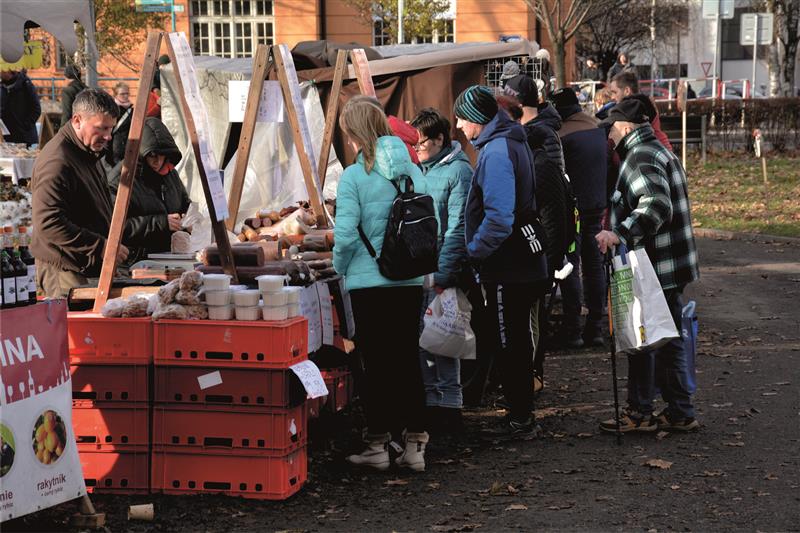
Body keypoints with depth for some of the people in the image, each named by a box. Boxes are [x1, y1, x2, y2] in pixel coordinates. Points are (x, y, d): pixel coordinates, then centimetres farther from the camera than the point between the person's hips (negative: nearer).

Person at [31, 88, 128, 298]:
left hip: (93, 266, 9)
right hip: (65, 272, -9)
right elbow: (48, 224, -28)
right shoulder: (56, 162, -20)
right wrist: (101, 246, -26)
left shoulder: (89, 152, 14)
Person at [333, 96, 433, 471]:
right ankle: (415, 445, 12)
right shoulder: (412, 171, 4)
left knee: (376, 364, 5)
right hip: (410, 282, 4)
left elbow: (346, 236, -14)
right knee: (408, 360, 10)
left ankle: (378, 446, 12)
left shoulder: (354, 176, -12)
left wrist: (339, 268, 4)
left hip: (369, 282, -4)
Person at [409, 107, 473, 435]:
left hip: (442, 272, -7)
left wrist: (442, 273, -20)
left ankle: (448, 406, 4)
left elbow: (457, 228, -15)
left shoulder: (458, 171, -9)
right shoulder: (420, 170, 13)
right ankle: (430, 404, 19)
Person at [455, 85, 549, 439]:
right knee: (516, 342, 17)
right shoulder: (512, 143, 13)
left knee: (510, 346, -1)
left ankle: (520, 419, 6)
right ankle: (522, 412, 26)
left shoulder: (496, 152, -20)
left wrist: (474, 252, -16)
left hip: (507, 267, -10)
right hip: (524, 264, 10)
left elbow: (498, 218, -27)